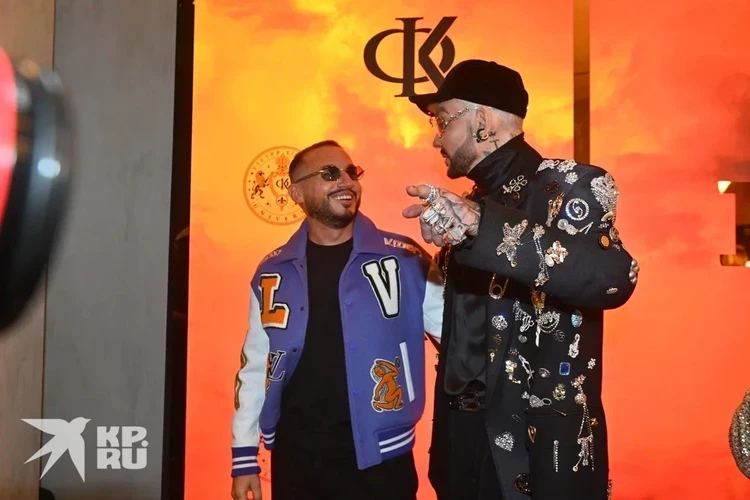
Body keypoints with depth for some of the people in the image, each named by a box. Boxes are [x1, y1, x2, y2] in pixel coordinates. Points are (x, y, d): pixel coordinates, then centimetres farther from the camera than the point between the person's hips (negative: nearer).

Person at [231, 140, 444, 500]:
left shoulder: (403, 260, -4)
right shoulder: (273, 273, 3)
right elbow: (255, 366, 8)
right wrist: (244, 455, 7)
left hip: (379, 459, -2)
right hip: (295, 459, 2)